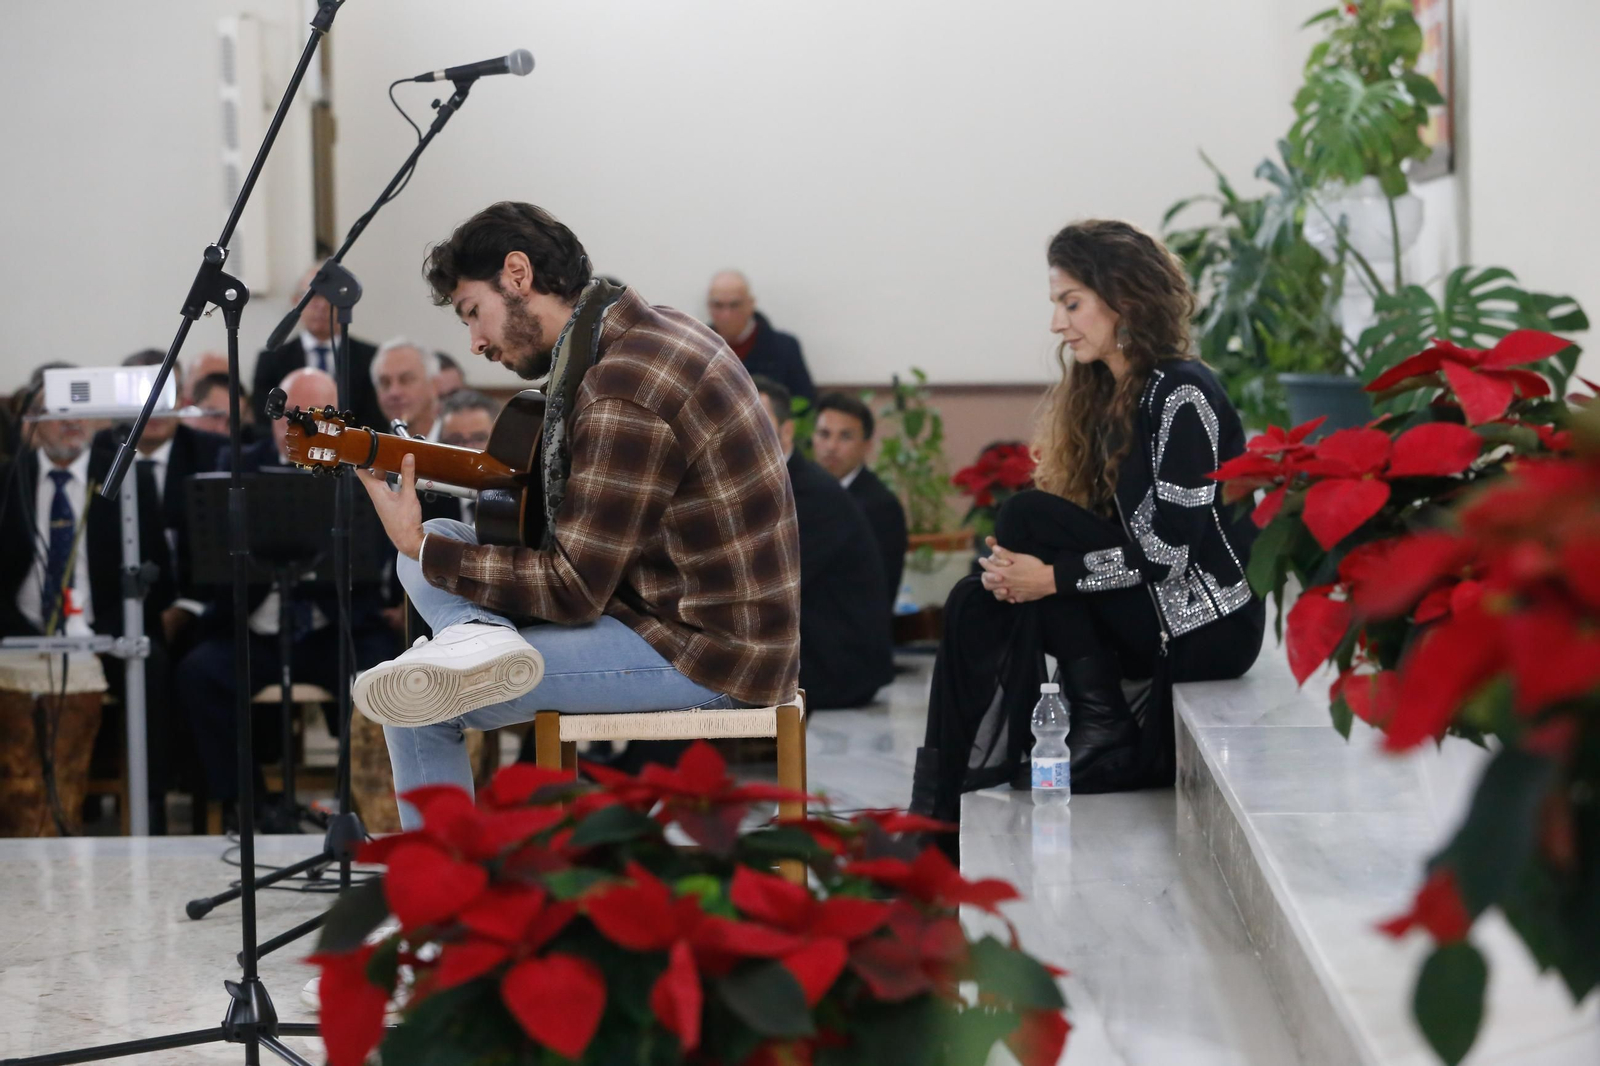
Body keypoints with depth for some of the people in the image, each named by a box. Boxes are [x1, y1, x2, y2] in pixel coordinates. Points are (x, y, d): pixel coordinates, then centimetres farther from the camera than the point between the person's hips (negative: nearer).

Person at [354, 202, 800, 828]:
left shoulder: (622, 388, -22)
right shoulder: (652, 330, 10)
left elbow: (573, 588, -20)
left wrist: (420, 548, -12)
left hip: (707, 656, -10)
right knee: (436, 548, 6)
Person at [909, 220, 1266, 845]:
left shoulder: (1180, 394, -14)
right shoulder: (1102, 394, 14)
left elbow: (1171, 551, -21)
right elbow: (1099, 527, 13)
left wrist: (1052, 576, -20)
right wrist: (1015, 569, -7)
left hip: (1206, 628, -8)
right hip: (1141, 614, 8)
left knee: (1026, 516, -16)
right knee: (975, 605, -10)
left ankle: (1103, 731, -10)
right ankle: (940, 816, -14)